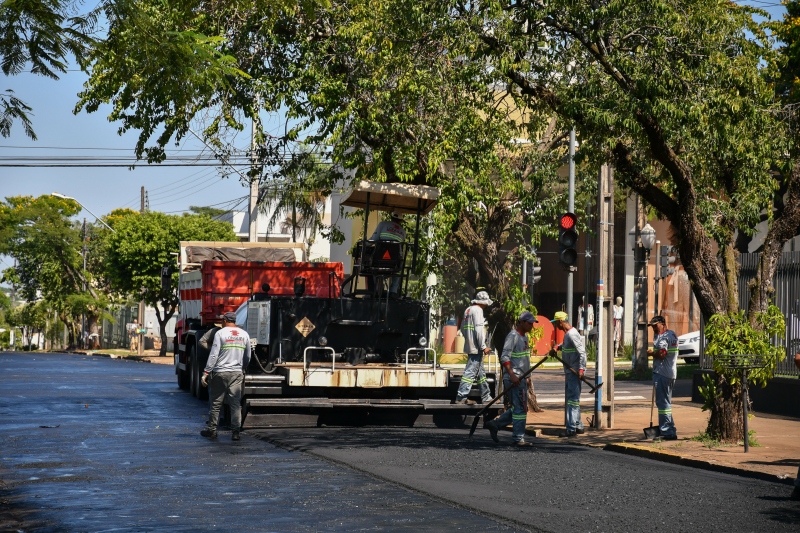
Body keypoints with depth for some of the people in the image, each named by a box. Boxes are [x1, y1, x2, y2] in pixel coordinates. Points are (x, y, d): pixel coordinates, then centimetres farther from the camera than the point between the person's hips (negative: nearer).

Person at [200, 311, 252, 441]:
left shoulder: (220, 333, -4)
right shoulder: (244, 334, 9)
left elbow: (213, 355, -10)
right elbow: (247, 357, 13)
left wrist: (206, 372, -8)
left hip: (220, 373, -3)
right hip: (237, 373, 3)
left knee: (215, 403, 6)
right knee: (235, 403, 5)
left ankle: (211, 429, 12)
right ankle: (235, 431, 1)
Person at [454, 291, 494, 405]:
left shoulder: (468, 310, 16)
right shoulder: (477, 310, -13)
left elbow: (463, 328, 21)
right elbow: (479, 329, -20)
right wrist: (483, 346, -17)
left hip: (470, 346, 10)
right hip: (476, 348, -10)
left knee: (480, 373, 16)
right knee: (470, 372, -9)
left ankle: (486, 397, 24)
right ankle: (461, 397, -10)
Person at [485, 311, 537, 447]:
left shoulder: (524, 336, 18)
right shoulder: (513, 336, -12)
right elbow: (504, 357, -19)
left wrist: (526, 377, 21)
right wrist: (512, 375, -26)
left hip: (521, 378, 10)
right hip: (514, 379, -10)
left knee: (518, 408, 13)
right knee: (520, 409, -7)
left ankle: (495, 424, 19)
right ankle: (518, 439, -1)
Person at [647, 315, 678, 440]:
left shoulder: (663, 337, -15)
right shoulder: (673, 334, 17)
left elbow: (661, 353, -24)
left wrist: (651, 353, -11)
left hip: (662, 373, -11)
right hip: (671, 373, 11)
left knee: (663, 402, -9)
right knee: (666, 401, 19)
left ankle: (668, 432, -11)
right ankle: (665, 428, 28)